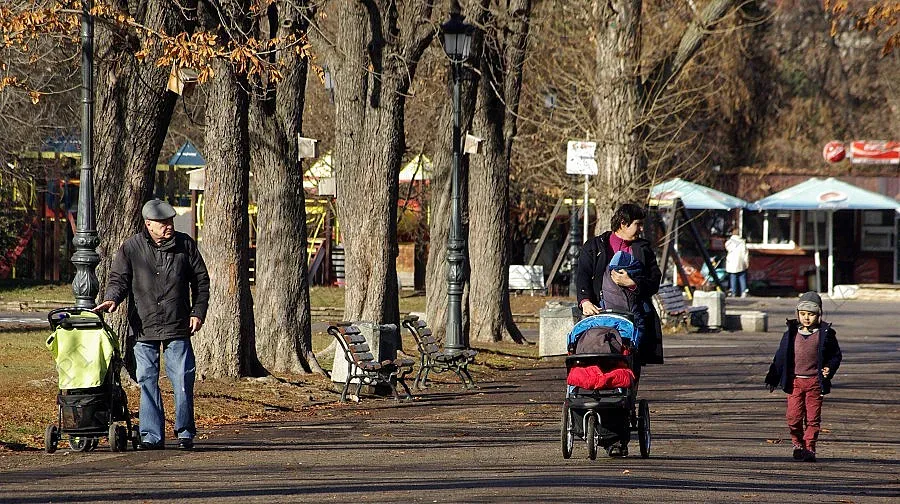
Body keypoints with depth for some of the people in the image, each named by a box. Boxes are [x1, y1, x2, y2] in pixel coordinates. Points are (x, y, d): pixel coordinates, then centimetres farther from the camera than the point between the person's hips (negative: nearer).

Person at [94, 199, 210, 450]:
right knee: (147, 381, 1)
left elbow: (201, 280, 12)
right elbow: (119, 278, 3)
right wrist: (112, 298, -18)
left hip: (177, 327, 0)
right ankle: (151, 435, 8)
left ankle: (185, 432, 10)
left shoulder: (185, 245, 6)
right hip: (143, 328, 0)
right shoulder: (131, 248, 3)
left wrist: (198, 312, 4)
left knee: (183, 380, -1)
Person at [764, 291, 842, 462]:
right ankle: (798, 445, 19)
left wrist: (830, 368, -11)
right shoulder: (791, 334, 5)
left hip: (815, 382, -1)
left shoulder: (825, 334, 0)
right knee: (793, 417, -2)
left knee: (812, 418, 1)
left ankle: (809, 448, 10)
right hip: (794, 381, 1)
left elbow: (836, 354, 8)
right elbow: (780, 357, 10)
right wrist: (772, 379, 10)